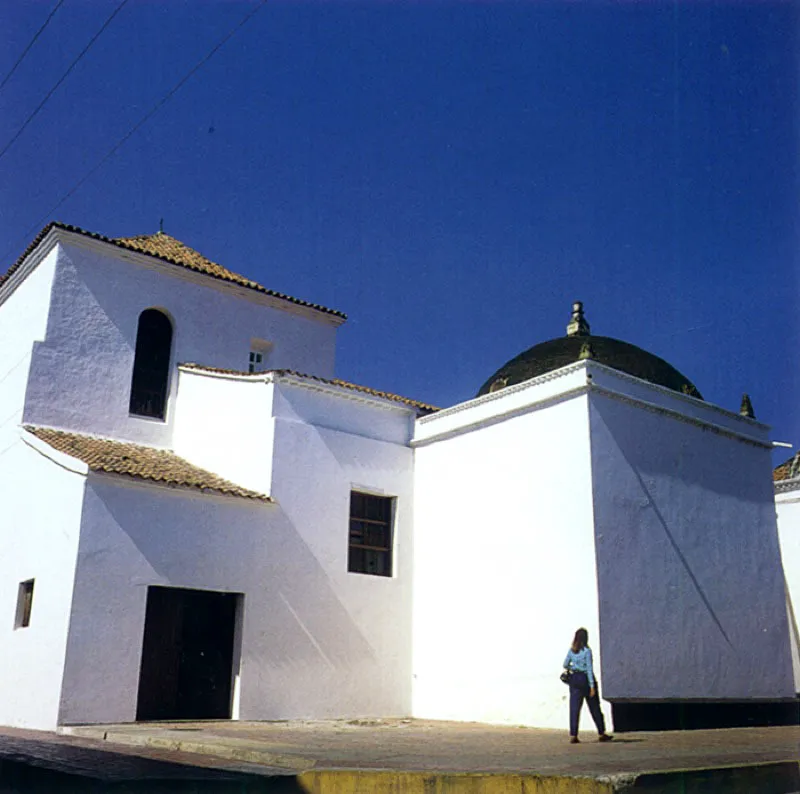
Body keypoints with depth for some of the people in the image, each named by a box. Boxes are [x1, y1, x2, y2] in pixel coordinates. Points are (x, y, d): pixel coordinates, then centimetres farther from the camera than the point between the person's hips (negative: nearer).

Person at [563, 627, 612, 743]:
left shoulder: (571, 650, 2)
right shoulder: (587, 651, -11)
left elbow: (565, 665, 6)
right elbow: (589, 669, -13)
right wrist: (592, 685, -12)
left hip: (574, 679, 4)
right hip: (585, 678, -4)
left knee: (574, 708, 3)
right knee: (595, 708, 8)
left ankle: (573, 735, -2)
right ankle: (601, 734, 17)